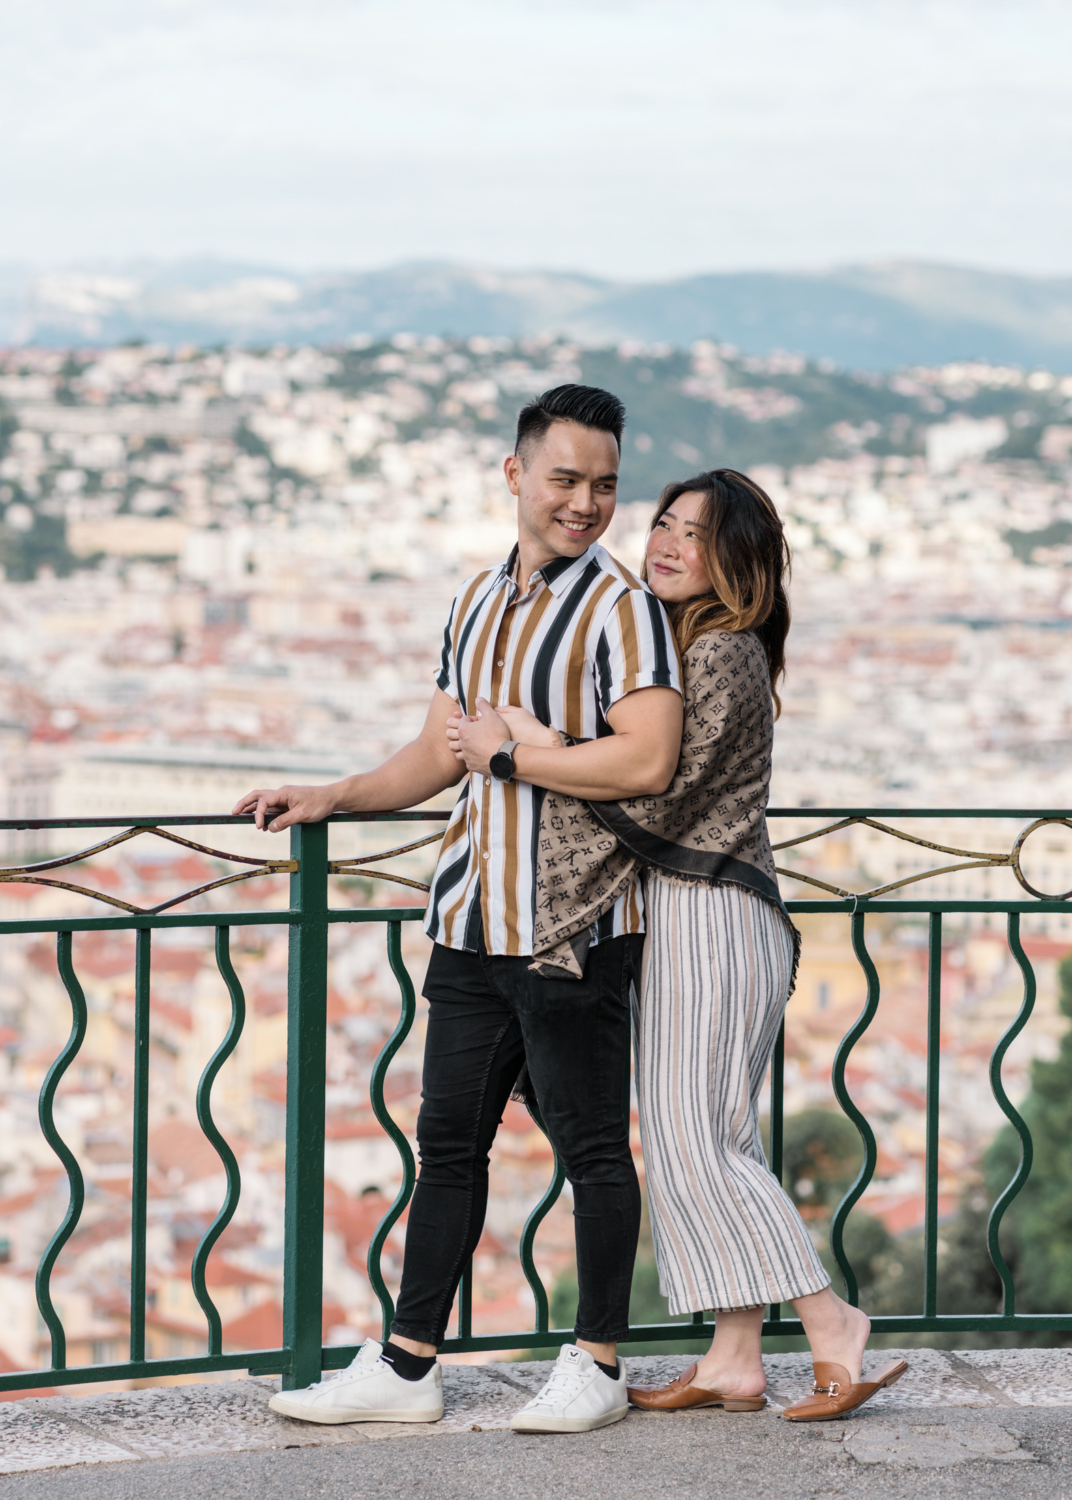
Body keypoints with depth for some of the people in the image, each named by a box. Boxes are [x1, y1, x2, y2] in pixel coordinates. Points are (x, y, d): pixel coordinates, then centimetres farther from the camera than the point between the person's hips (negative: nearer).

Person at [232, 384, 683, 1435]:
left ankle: (596, 1365, 15)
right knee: (448, 1138, 11)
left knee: (590, 1145, 3)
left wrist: (508, 750, -14)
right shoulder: (476, 602, 16)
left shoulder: (621, 606, -9)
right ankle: (406, 1367, 17)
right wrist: (332, 798, 15)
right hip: (471, 914, 7)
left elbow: (646, 760, -21)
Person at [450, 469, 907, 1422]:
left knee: (696, 1137, -10)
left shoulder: (724, 654, -14)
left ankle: (833, 1331, -6)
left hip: (712, 918, -10)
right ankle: (735, 1361, 11)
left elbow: (652, 793, -18)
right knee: (699, 1136, 9)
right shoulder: (676, 641, 17)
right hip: (681, 915, 10)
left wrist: (525, 743, -15)